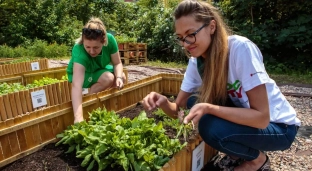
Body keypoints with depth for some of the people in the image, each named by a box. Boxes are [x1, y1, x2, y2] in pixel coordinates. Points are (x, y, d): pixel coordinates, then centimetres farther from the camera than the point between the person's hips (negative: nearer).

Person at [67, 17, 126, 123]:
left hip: (99, 69, 5)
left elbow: (117, 63, -16)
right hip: (79, 73, -5)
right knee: (108, 78, -30)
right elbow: (76, 85, -51)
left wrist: (118, 77, -37)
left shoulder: (110, 39, -30)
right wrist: (78, 116, -60)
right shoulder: (79, 51, -41)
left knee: (122, 77, -13)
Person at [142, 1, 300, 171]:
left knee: (210, 127, -28)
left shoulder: (241, 48, -28)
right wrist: (164, 102, -29)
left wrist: (208, 108, -38)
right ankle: (239, 154, 8)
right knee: (193, 102, -12)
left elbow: (261, 117, -28)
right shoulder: (196, 61, -9)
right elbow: (178, 109, -7)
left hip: (278, 126, -6)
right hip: (244, 117, 6)